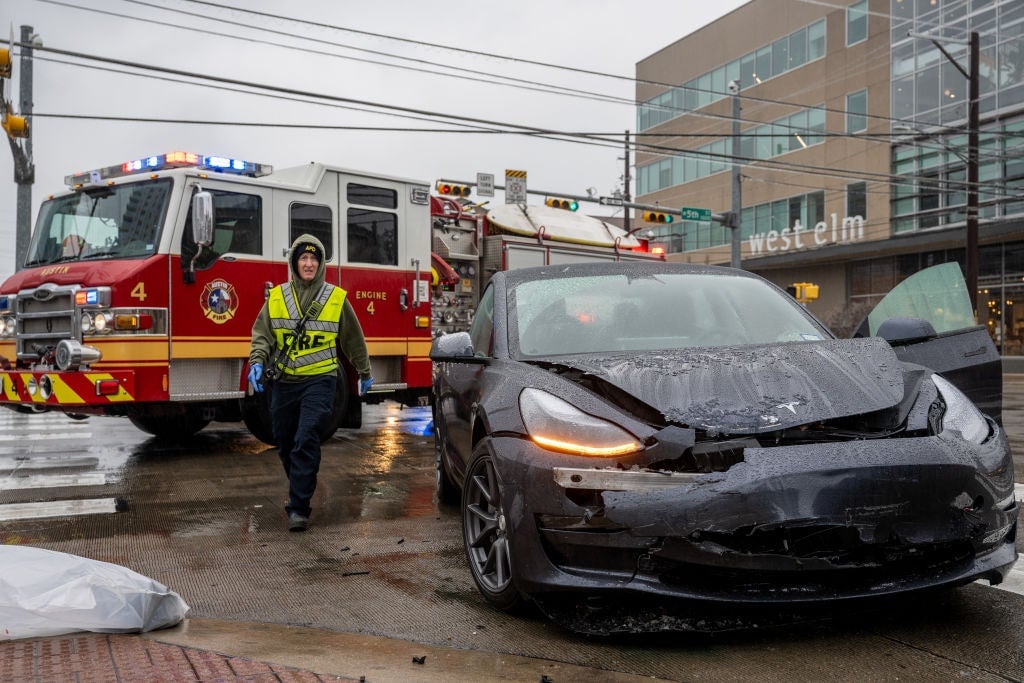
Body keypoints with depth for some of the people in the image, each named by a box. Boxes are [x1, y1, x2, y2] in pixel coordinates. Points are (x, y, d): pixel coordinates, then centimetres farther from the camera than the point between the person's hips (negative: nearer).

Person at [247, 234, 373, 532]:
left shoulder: (336, 298, 2)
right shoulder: (276, 297, 6)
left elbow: (354, 340, 12)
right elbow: (262, 334, 5)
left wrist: (365, 373, 19)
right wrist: (257, 362, -13)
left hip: (319, 381, -3)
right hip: (284, 382, 3)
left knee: (306, 440, -15)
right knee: (285, 443, 12)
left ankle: (299, 508, -10)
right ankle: (300, 490, 36)